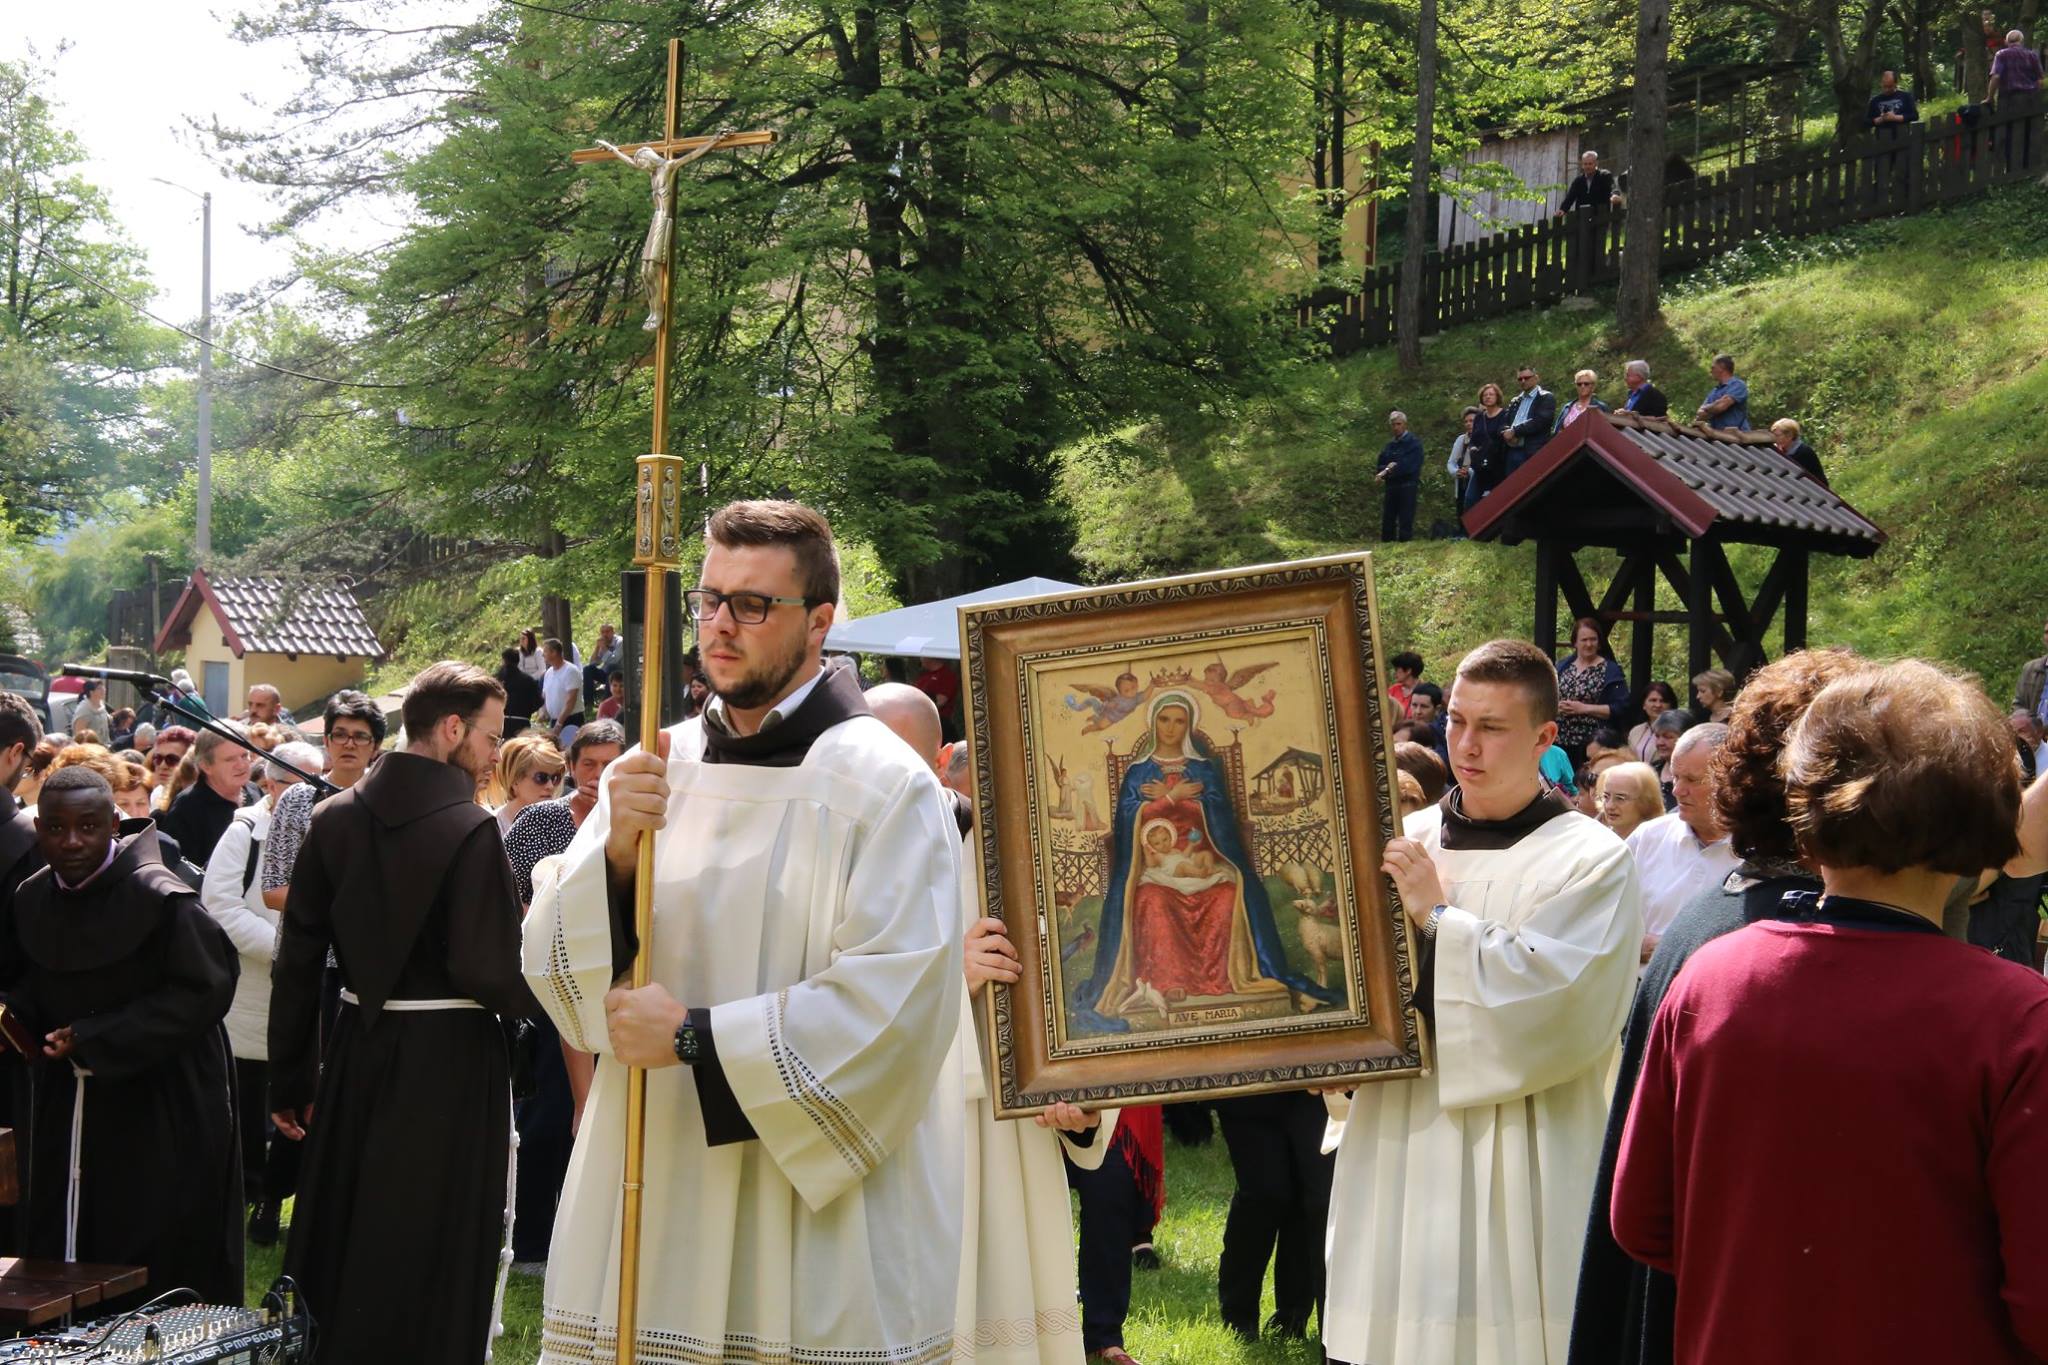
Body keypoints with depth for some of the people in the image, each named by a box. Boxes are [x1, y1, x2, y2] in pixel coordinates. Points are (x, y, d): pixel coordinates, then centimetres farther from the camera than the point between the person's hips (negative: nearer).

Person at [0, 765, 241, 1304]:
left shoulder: (162, 899, -17)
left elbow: (204, 992, -20)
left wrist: (95, 1039, -18)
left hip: (162, 1112, -6)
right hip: (67, 1110, 6)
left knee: (160, 1274, 0)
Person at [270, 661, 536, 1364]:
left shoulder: (334, 818, 1)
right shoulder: (471, 828, -17)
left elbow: (295, 961, 4)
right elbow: (485, 971, -22)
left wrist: (290, 1080, 11)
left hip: (358, 1052, 6)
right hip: (449, 1060, -6)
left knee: (348, 1251, 20)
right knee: (439, 1266, 7)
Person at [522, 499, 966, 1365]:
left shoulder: (884, 785, -9)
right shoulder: (654, 769, 6)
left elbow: (895, 1004, -17)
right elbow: (554, 964, 5)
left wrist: (696, 1037, -15)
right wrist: (615, 851, -14)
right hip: (652, 1198, 4)